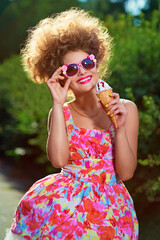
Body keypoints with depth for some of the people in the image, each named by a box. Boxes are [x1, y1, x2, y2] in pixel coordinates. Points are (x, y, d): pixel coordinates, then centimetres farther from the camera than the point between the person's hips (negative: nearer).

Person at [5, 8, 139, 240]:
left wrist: (120, 127, -14)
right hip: (69, 202, 2)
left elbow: (126, 173, -1)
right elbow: (59, 160, -12)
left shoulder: (125, 109, 3)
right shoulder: (60, 113, 8)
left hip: (110, 207, -2)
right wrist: (58, 104, -9)